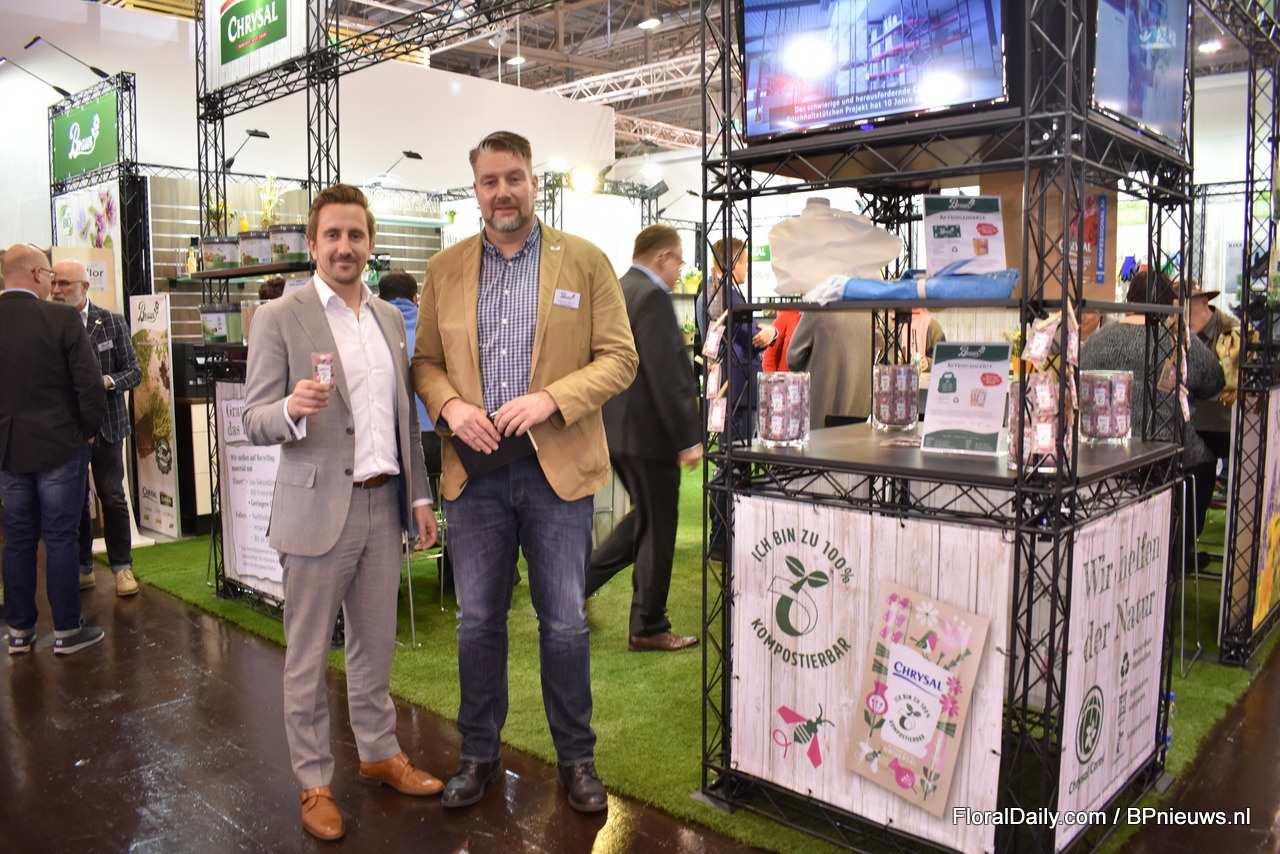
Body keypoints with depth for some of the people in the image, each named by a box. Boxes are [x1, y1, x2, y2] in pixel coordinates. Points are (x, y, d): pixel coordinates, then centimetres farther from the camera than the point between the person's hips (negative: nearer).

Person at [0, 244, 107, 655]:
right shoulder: (61, 318, -14)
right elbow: (90, 384, -16)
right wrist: (88, 431, 0)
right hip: (60, 447, -4)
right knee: (60, 539, 3)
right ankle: (66, 631, 11)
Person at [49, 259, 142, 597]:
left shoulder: (112, 322, 2)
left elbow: (133, 371, 2)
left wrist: (107, 381, -17)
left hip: (104, 424, -1)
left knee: (112, 496, 1)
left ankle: (122, 566, 12)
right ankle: (82, 568, 20)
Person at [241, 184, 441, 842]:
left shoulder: (389, 318, 11)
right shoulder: (279, 319, -6)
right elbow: (254, 421, -8)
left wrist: (419, 494, 13)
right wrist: (292, 410, -30)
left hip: (383, 505, 5)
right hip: (319, 510, -5)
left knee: (376, 646, 17)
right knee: (308, 657, 8)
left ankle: (380, 755, 35)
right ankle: (314, 783, 24)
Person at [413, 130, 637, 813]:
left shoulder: (585, 261, 2)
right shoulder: (445, 269, 9)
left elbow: (619, 357, -2)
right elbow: (425, 361, 12)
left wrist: (551, 399, -16)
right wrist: (448, 405, -9)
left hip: (557, 468, -2)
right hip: (474, 469, 2)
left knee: (564, 623, 6)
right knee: (477, 621, 12)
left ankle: (576, 758, 26)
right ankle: (479, 755, 30)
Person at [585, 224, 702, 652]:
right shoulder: (652, 297, -17)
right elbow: (666, 375, -23)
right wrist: (689, 438, -20)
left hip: (616, 429, 9)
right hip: (647, 432, -9)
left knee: (646, 517, 23)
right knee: (657, 530, 4)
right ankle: (648, 629, 16)